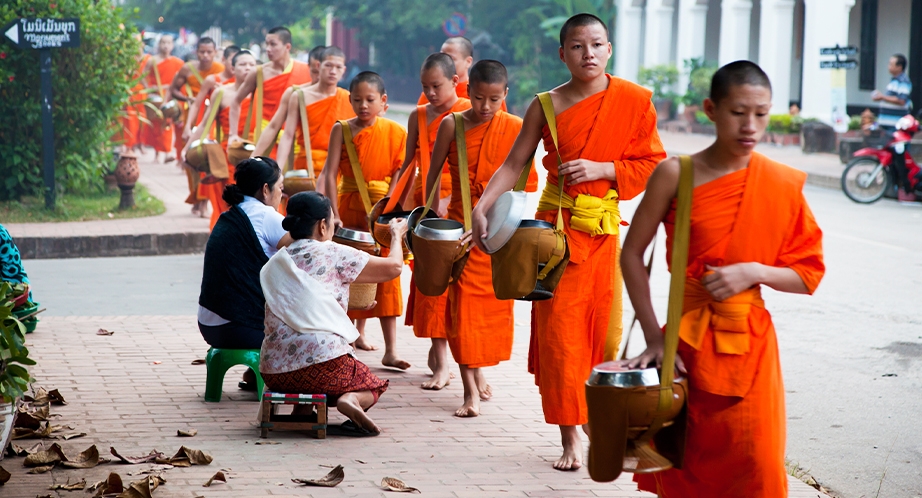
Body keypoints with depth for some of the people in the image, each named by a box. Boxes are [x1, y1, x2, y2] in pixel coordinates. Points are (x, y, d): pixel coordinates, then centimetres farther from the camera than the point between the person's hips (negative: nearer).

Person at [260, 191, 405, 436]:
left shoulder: (273, 264, 15)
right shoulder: (335, 255, -1)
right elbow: (393, 267, 5)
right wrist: (396, 234, 25)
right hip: (323, 361, -6)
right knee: (372, 385, 22)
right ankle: (350, 400, -12)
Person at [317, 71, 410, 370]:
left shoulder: (395, 132, -1)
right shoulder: (342, 130, -1)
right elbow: (330, 173, -7)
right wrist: (334, 215, -15)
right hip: (349, 208, 1)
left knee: (386, 276, -4)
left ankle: (390, 351, -6)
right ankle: (357, 332, 26)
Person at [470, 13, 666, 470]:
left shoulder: (633, 101, 0)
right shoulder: (545, 107, 0)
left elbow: (652, 165, 1)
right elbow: (513, 165, 1)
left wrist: (601, 169, -13)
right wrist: (481, 209, -10)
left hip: (604, 230, 0)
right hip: (555, 226, 0)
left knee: (603, 330, 3)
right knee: (558, 331, -2)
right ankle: (569, 437, 5)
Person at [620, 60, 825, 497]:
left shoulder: (782, 184, -1)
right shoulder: (676, 174, -6)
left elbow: (808, 273, 3)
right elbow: (632, 253, -1)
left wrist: (754, 272, -15)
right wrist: (654, 337, -6)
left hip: (749, 343, 1)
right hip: (687, 340, -1)